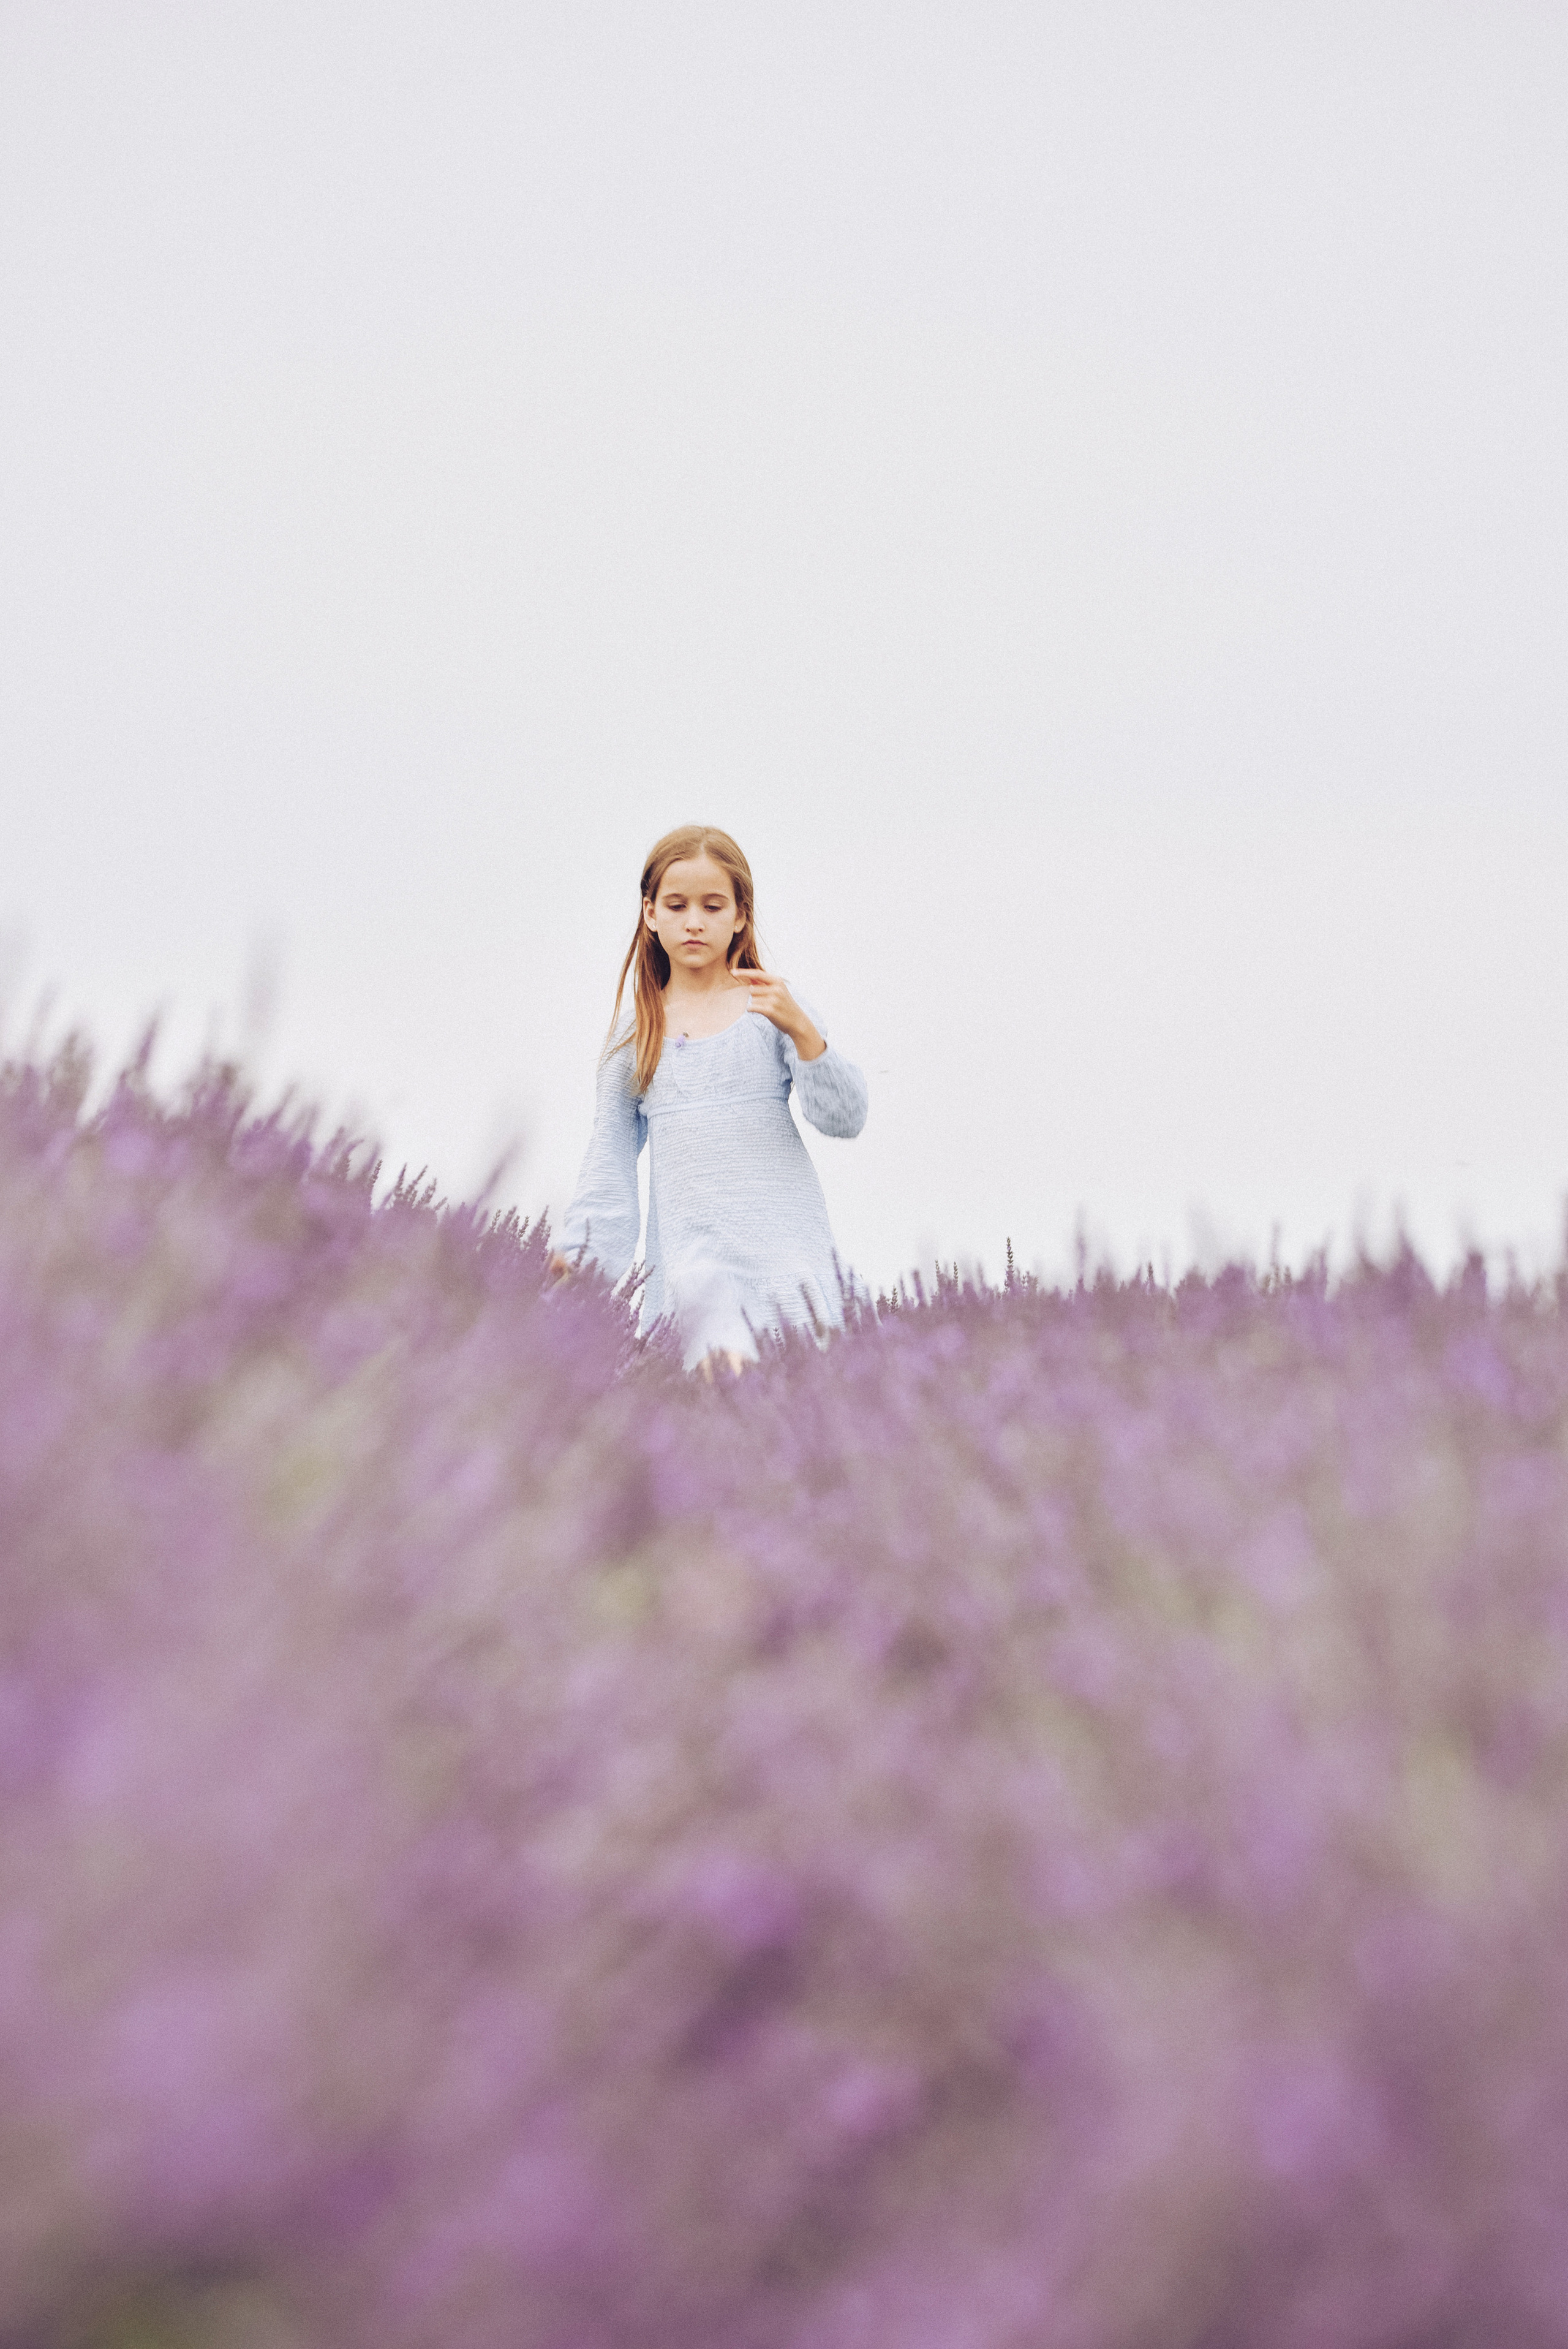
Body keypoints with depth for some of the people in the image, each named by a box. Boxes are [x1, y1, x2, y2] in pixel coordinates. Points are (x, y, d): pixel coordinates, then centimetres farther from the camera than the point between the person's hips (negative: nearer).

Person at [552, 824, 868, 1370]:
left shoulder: (771, 1008, 8)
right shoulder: (634, 1036, 15)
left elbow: (844, 1118, -2)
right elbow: (610, 1160, 18)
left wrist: (802, 1031, -17)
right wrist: (580, 1252, 8)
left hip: (783, 1237, -1)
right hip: (687, 1253, 1)